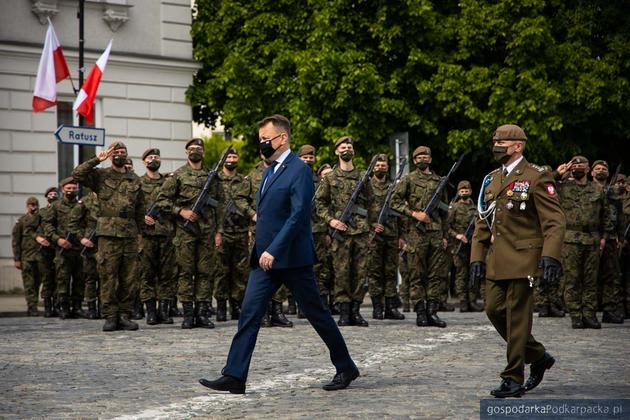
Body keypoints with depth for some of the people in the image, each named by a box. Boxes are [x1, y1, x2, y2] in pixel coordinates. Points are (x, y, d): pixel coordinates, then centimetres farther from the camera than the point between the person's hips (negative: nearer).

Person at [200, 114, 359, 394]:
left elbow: (298, 215, -21)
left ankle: (346, 368, 18)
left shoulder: (299, 171, -12)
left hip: (291, 257, -8)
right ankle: (234, 376, -6)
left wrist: (273, 250, -26)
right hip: (265, 257, 8)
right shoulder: (270, 171, 15)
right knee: (249, 313, -3)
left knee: (316, 314, 3)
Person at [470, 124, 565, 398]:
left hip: (523, 260, -7)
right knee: (494, 310, 5)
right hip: (497, 260, 7)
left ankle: (514, 380, 3)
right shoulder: (491, 180, 15)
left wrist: (550, 257, -22)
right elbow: (483, 223, 19)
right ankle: (538, 357, 23)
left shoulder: (537, 177, -6)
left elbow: (554, 221, -11)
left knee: (517, 317, -4)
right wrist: (477, 259, 11)